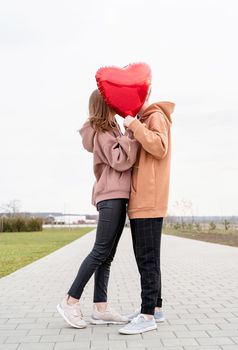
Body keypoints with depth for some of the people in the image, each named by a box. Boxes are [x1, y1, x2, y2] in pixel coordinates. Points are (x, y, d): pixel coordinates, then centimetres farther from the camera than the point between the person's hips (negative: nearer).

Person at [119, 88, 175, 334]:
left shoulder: (156, 116, -3)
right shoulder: (143, 122, 24)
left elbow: (160, 148, -21)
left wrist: (134, 126, -16)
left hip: (149, 202, -10)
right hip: (139, 201, 10)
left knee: (148, 259, -8)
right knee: (144, 258, 12)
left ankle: (148, 315, -3)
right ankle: (155, 307, 20)